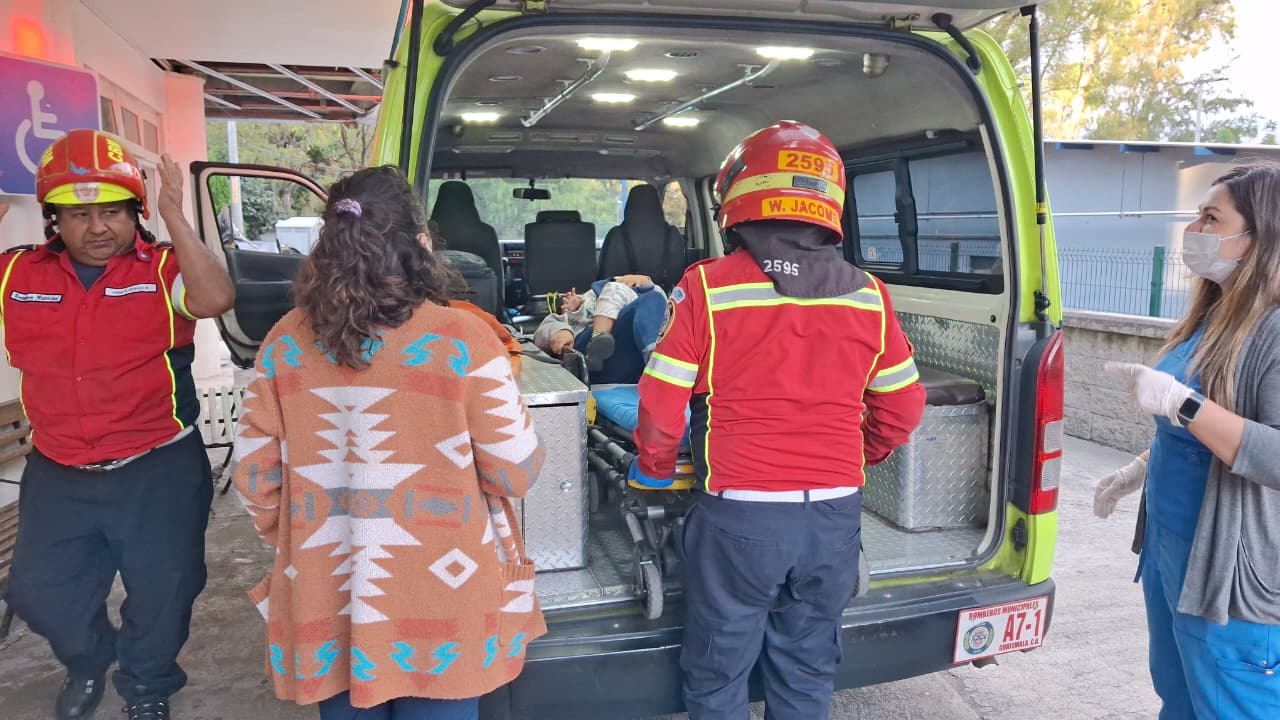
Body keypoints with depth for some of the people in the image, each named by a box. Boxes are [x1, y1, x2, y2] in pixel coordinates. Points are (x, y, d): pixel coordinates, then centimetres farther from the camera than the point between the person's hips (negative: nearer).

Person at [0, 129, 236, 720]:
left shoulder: (164, 268, -13)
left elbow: (215, 299, -31)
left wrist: (175, 218, -34)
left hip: (158, 470, -3)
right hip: (56, 476, 4)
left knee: (161, 594, 11)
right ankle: (88, 661, 49)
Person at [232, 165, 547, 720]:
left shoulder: (286, 341, -4)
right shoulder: (460, 338, -15)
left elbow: (256, 479, 2)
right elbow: (516, 473, -9)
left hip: (327, 601, 3)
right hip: (442, 606, -3)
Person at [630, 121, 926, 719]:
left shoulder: (707, 287, -11)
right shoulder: (867, 296, 0)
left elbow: (661, 405, -10)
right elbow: (902, 409, 8)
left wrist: (653, 472, 10)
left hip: (737, 515, -3)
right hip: (835, 515, 4)